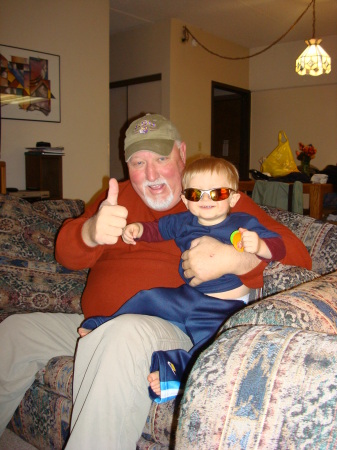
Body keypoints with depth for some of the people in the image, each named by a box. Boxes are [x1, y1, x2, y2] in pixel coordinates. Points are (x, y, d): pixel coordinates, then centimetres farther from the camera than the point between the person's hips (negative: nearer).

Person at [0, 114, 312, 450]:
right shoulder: (119, 196, 14)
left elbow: (297, 255, -6)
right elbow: (66, 253, 2)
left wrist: (234, 259, -27)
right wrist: (91, 232, -23)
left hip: (169, 329, -6)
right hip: (95, 326, 6)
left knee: (123, 335, -37)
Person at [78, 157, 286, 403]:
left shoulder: (244, 224, -8)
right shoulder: (183, 222, 7)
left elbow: (278, 247, -12)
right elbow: (157, 229, 25)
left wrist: (259, 246, -35)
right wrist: (139, 229, 5)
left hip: (225, 306, -5)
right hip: (188, 296, 5)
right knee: (147, 298, 8)